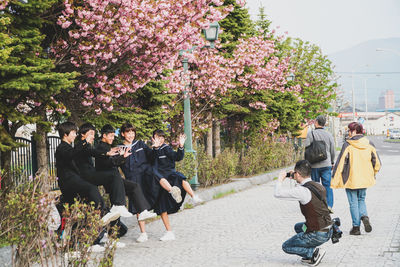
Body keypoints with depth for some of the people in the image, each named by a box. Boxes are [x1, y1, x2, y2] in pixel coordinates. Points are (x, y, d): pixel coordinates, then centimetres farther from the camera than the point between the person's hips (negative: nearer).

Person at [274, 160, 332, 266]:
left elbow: (277, 193, -16)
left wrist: (280, 179, 1)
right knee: (298, 227, 33)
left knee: (286, 247, 12)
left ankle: (314, 252, -5)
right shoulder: (319, 186, 6)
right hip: (328, 232, 8)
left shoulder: (301, 191, -19)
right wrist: (297, 181, 20)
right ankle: (310, 256, 21)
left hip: (317, 235, -8)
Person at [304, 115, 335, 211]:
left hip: (314, 165, -2)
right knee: (327, 185, 3)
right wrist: (332, 162, 22)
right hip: (326, 164, 2)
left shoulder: (310, 134, -6)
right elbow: (332, 151, 9)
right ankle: (329, 205, -6)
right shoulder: (329, 135, 3)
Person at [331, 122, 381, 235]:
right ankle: (364, 216, -5)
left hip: (351, 179, -4)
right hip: (365, 179, 4)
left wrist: (334, 181, -9)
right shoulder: (369, 144, 1)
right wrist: (372, 174, 23)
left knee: (353, 203, 6)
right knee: (361, 200, 21)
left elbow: (340, 163, -13)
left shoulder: (347, 145, -12)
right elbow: (377, 163, 5)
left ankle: (356, 227, 7)